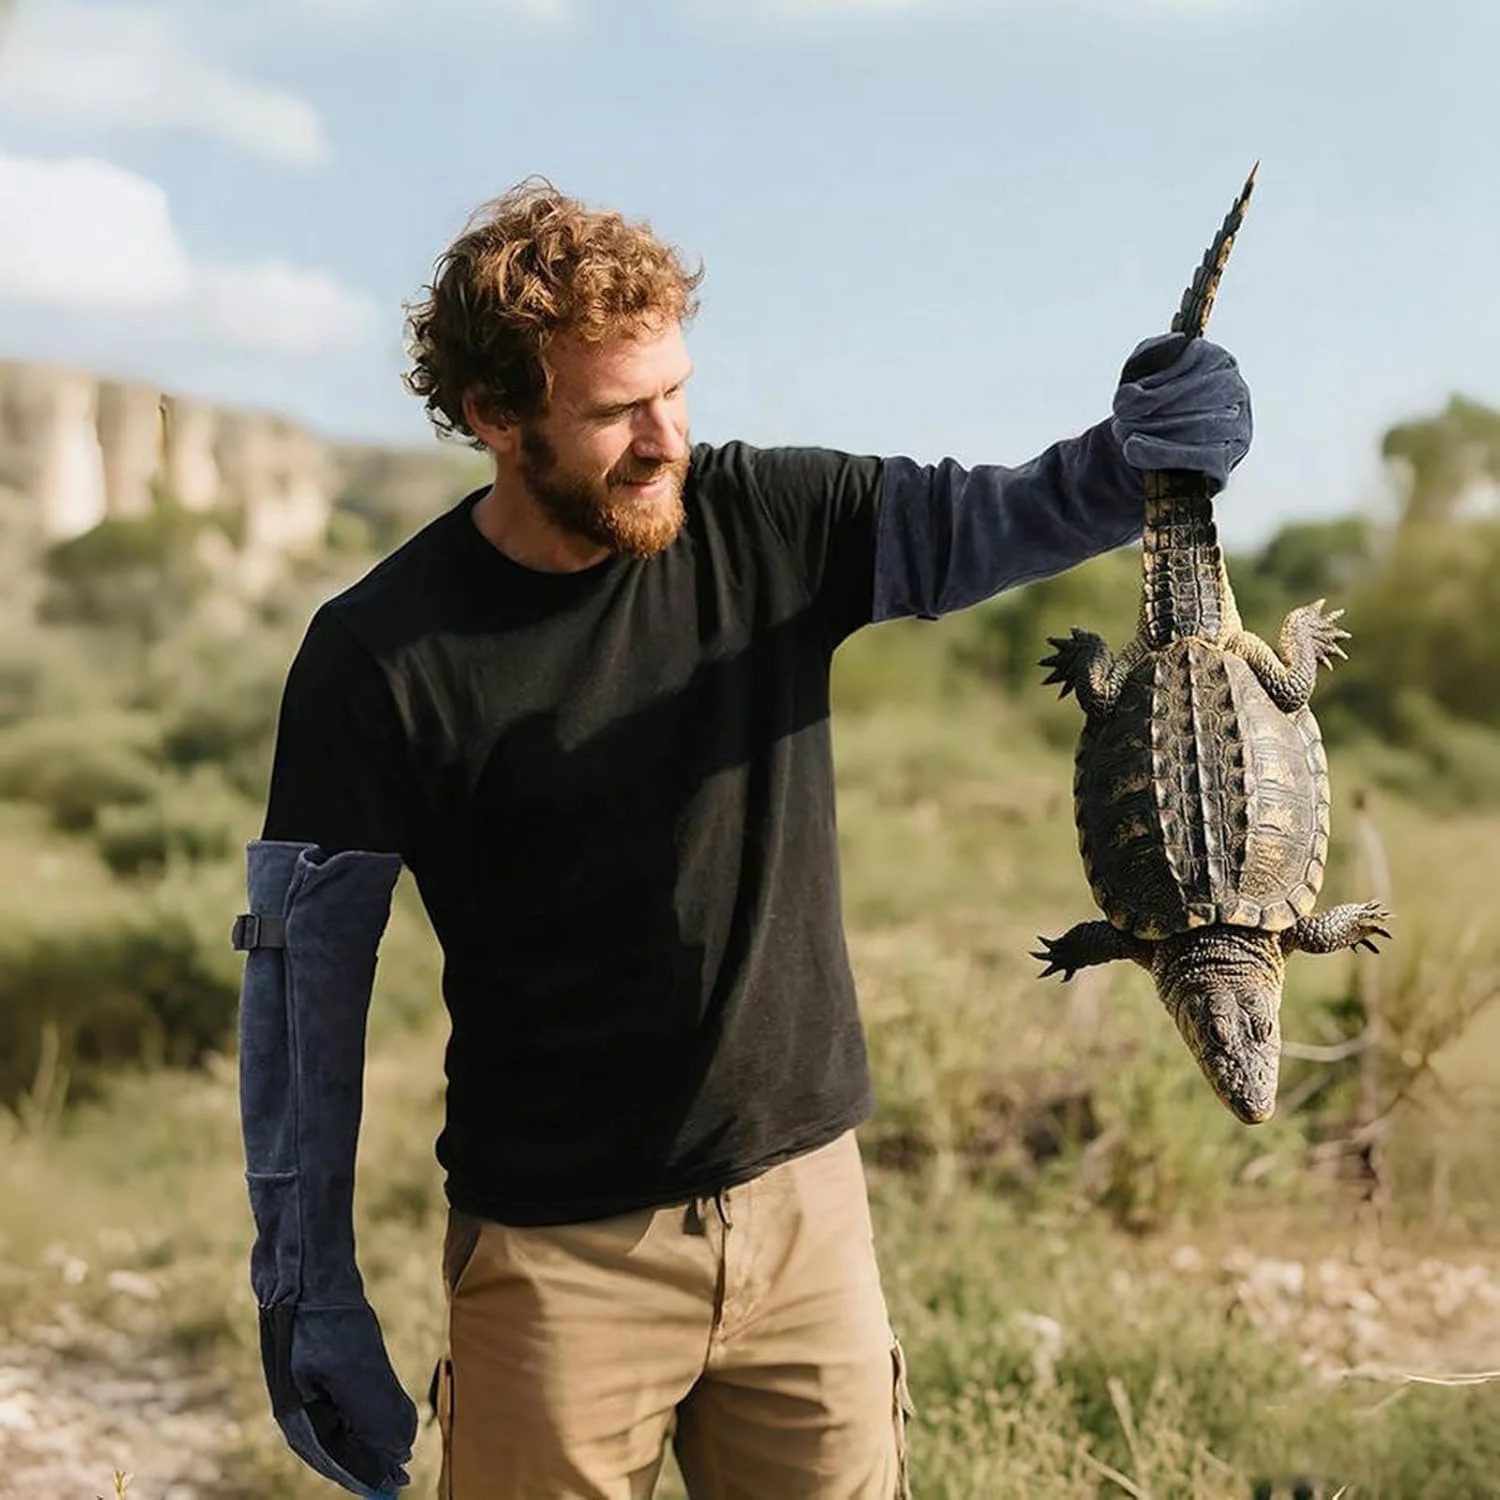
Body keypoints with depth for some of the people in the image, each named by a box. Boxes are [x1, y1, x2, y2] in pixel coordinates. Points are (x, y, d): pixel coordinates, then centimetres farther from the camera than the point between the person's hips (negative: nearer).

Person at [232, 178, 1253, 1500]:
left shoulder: (769, 524, -2)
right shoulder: (381, 657, -12)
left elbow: (999, 520, -7)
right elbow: (305, 973, -8)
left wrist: (1140, 451, -30)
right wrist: (309, 1293, -8)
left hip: (805, 1202, 4)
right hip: (559, 1257, -3)